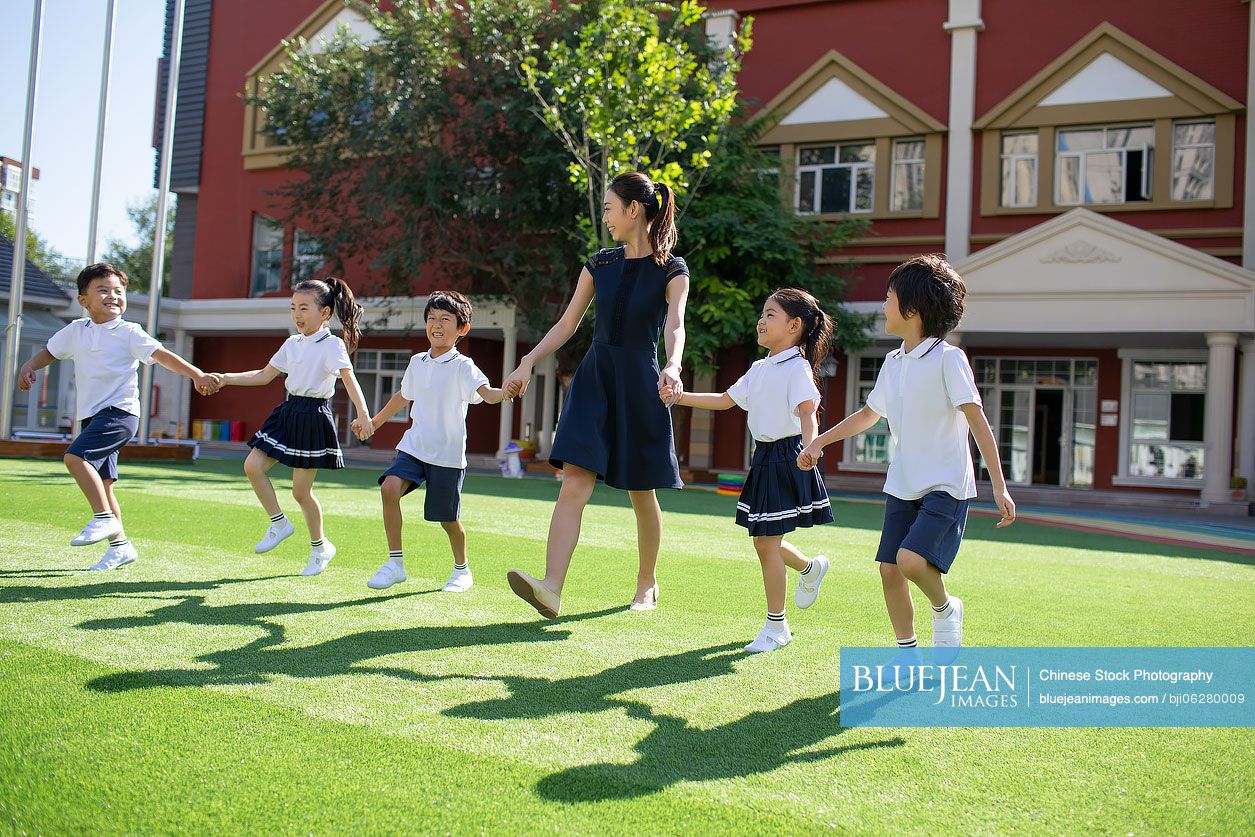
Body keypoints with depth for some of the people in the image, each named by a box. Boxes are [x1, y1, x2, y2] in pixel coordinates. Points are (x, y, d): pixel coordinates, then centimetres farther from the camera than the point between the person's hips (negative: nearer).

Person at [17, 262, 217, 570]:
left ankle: (104, 518, -16)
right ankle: (119, 545, 18)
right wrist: (29, 367, 5)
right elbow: (49, 351, 25)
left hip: (119, 412, -7)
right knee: (101, 482, 9)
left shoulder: (129, 332, -5)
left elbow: (161, 355, -14)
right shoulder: (76, 330, 11)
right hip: (91, 415, 7)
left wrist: (197, 374, -25)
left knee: (75, 456, -26)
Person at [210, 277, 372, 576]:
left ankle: (320, 547, 19)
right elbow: (264, 375, 19)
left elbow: (349, 378, -26)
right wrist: (225, 378, 9)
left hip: (313, 417, -7)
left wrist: (362, 414, -41)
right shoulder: (292, 343, 12)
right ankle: (279, 524, 12)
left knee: (301, 490, -1)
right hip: (288, 411, 7)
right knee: (253, 466, -5)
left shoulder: (332, 344, -11)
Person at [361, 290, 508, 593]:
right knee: (389, 488, -19)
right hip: (414, 446, 4)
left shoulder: (462, 366, -12)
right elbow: (403, 396, 24)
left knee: (447, 518, 6)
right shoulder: (417, 362, 7)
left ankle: (462, 570, 32)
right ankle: (395, 563, -7)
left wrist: (505, 392, -51)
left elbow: (486, 393, -29)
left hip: (448, 454, -4)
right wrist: (375, 422, 33)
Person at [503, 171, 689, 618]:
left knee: (642, 493, 8)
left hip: (639, 381, -3)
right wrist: (528, 362, 5)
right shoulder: (599, 263, 9)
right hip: (594, 376, 3)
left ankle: (647, 584, 28)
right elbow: (567, 323, 12)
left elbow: (674, 326, -20)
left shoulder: (672, 270, -3)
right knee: (574, 484, -11)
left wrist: (673, 367, -39)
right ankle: (551, 589, -19)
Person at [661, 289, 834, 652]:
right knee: (765, 542, 14)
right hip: (763, 458, 8)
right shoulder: (759, 369, 13)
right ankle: (812, 567, 43)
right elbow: (724, 400, 20)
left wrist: (810, 448, -43)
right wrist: (680, 397, 13)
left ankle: (776, 626, 8)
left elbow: (808, 413, -25)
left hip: (787, 459, -8)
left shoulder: (798, 367, -11)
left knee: (766, 542, -6)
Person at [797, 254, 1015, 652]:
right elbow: (868, 414, 23)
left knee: (911, 559, -24)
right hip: (901, 485, 7)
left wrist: (999, 486, -19)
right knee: (889, 570, 3)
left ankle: (946, 608, 8)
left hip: (946, 486, -7)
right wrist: (819, 442, 22)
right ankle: (908, 653, 20)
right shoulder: (893, 362, 9)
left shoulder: (948, 358, -12)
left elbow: (978, 422, -15)